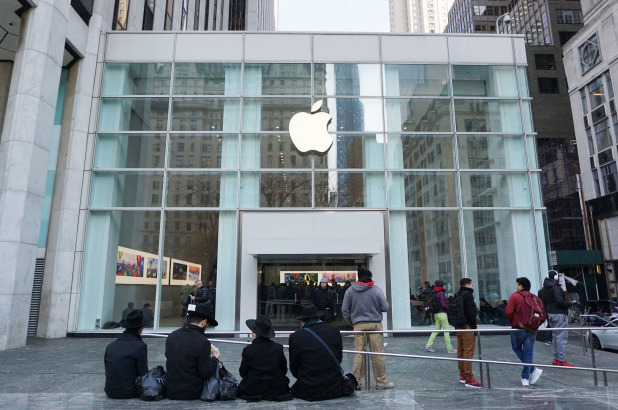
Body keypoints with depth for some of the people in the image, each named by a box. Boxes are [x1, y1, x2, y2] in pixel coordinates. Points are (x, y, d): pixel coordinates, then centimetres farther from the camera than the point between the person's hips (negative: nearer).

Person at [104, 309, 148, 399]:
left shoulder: (110, 346, 1)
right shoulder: (140, 346, -16)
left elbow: (107, 372, 8)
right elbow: (143, 373, -10)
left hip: (110, 392, 5)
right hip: (129, 393, -5)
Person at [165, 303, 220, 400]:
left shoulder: (171, 336, -4)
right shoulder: (202, 342, -21)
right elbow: (205, 374, -17)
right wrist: (215, 358, 3)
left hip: (171, 392, 6)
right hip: (192, 394, -6)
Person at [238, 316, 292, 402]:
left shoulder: (248, 350, -13)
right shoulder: (278, 348, -8)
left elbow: (242, 373, -3)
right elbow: (284, 370, 1)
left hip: (253, 390, -1)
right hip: (276, 389, 1)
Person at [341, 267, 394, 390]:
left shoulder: (350, 290, 2)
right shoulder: (376, 290, -5)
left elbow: (344, 310, 4)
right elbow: (385, 308, -2)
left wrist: (351, 322, 16)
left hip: (358, 326, 2)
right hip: (375, 325, -2)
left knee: (359, 354, 7)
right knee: (378, 354, 5)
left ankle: (356, 382, 11)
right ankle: (381, 382, 12)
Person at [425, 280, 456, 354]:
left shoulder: (434, 294, 9)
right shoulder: (441, 293, -15)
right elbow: (443, 304, -20)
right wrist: (448, 309, 0)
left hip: (436, 314, 8)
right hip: (442, 314, -8)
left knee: (436, 330, 12)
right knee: (446, 331, 1)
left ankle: (428, 345, 9)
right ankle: (449, 348, 7)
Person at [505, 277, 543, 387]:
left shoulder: (514, 296, -8)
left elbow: (509, 312, -15)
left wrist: (512, 322, 2)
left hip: (518, 328, -4)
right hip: (532, 330, 4)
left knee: (517, 348, 16)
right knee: (528, 353, 8)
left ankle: (533, 370, 4)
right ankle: (525, 378, 9)